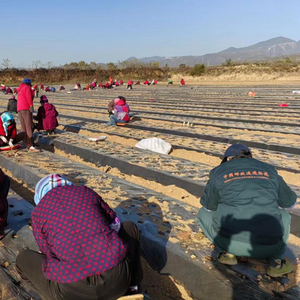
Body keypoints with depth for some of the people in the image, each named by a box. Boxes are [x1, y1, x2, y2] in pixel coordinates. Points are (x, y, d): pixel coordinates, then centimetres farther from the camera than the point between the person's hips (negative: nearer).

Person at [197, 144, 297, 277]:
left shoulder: (218, 171, 8)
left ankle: (227, 252, 10)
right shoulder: (269, 170, 13)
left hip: (229, 240, -1)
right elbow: (290, 201, 26)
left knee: (204, 213, 27)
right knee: (283, 216, 34)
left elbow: (208, 206, 17)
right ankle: (277, 262, 14)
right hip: (267, 246, 2)